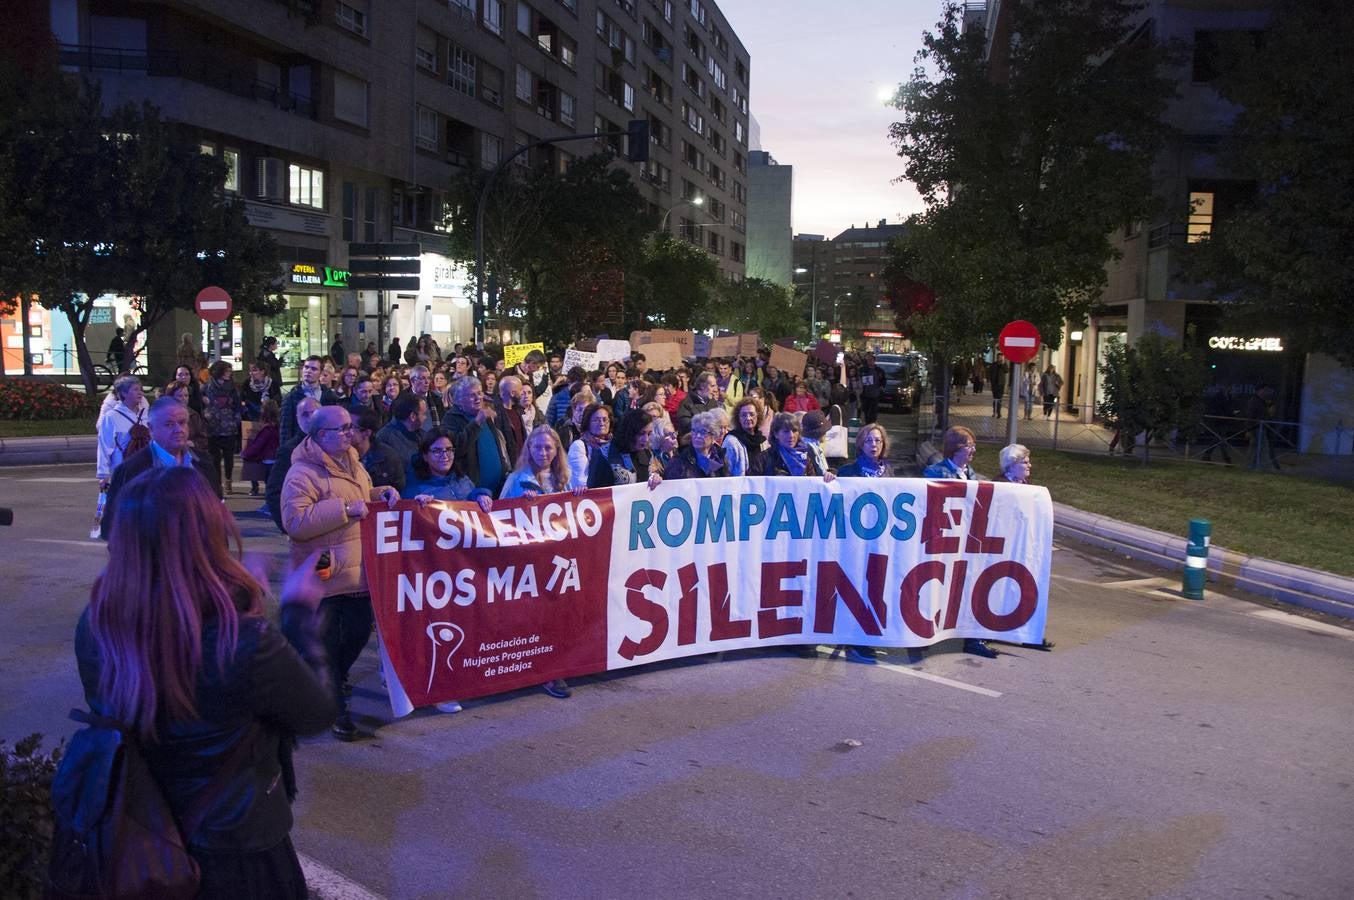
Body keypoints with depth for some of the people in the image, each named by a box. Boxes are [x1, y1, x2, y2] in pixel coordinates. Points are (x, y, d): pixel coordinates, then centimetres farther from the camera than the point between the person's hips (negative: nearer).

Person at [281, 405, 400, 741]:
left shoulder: (351, 463, 12)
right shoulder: (303, 473, -16)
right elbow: (295, 522, -26)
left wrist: (383, 493, 6)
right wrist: (345, 509, -26)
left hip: (358, 572, 8)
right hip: (323, 575, -8)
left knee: (358, 633, 17)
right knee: (327, 644, 4)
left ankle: (330, 683, 41)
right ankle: (334, 710, 19)